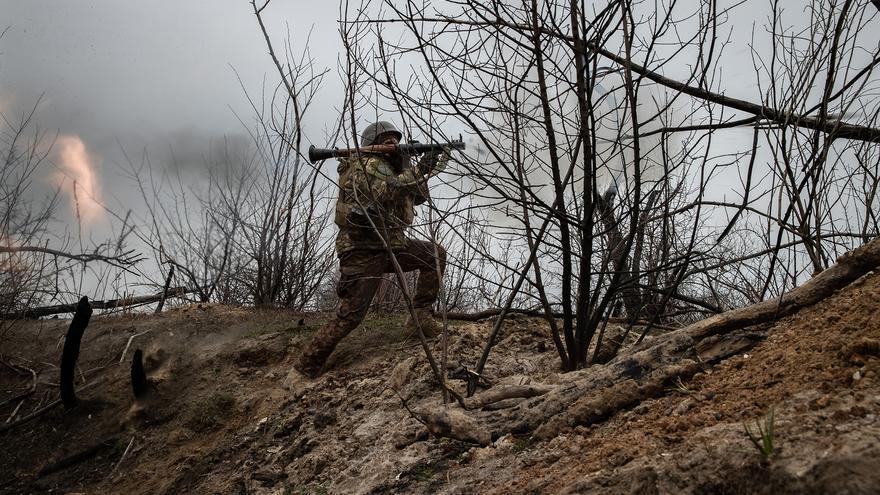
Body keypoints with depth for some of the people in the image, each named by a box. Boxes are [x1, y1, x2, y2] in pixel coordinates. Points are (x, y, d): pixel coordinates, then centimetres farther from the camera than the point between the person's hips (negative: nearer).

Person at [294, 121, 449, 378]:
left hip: (390, 245, 9)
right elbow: (382, 192, -28)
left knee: (436, 254, 7)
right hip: (363, 250, -9)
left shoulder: (390, 167, 20)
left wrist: (424, 169, 3)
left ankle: (420, 313, 8)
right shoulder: (368, 164, -8)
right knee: (350, 316, -11)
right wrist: (416, 172, -23)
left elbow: (419, 196, 19)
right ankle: (307, 365, 1)